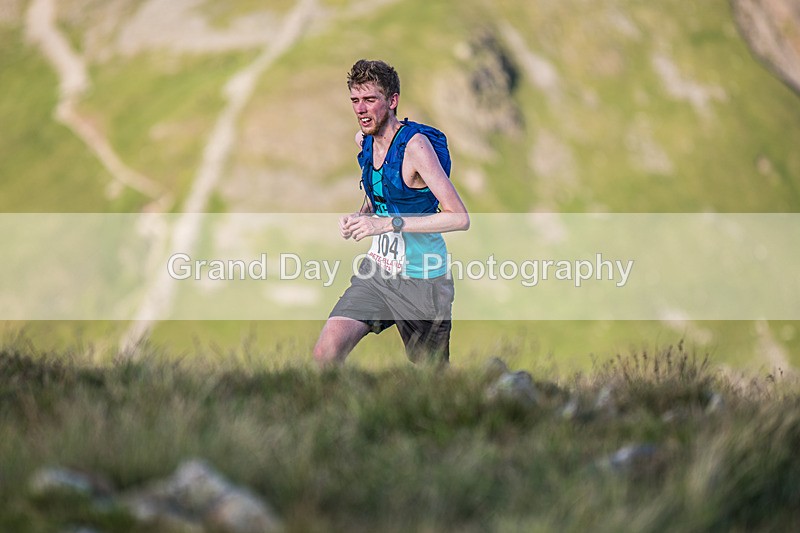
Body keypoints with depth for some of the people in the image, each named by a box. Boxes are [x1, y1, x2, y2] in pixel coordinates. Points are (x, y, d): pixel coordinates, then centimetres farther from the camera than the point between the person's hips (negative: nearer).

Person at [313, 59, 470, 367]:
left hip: (422, 279, -6)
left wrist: (387, 224, -28)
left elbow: (459, 218, -26)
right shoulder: (364, 140, 4)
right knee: (326, 351, -15)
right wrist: (358, 217, 2)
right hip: (378, 267, 6)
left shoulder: (415, 145, -20)